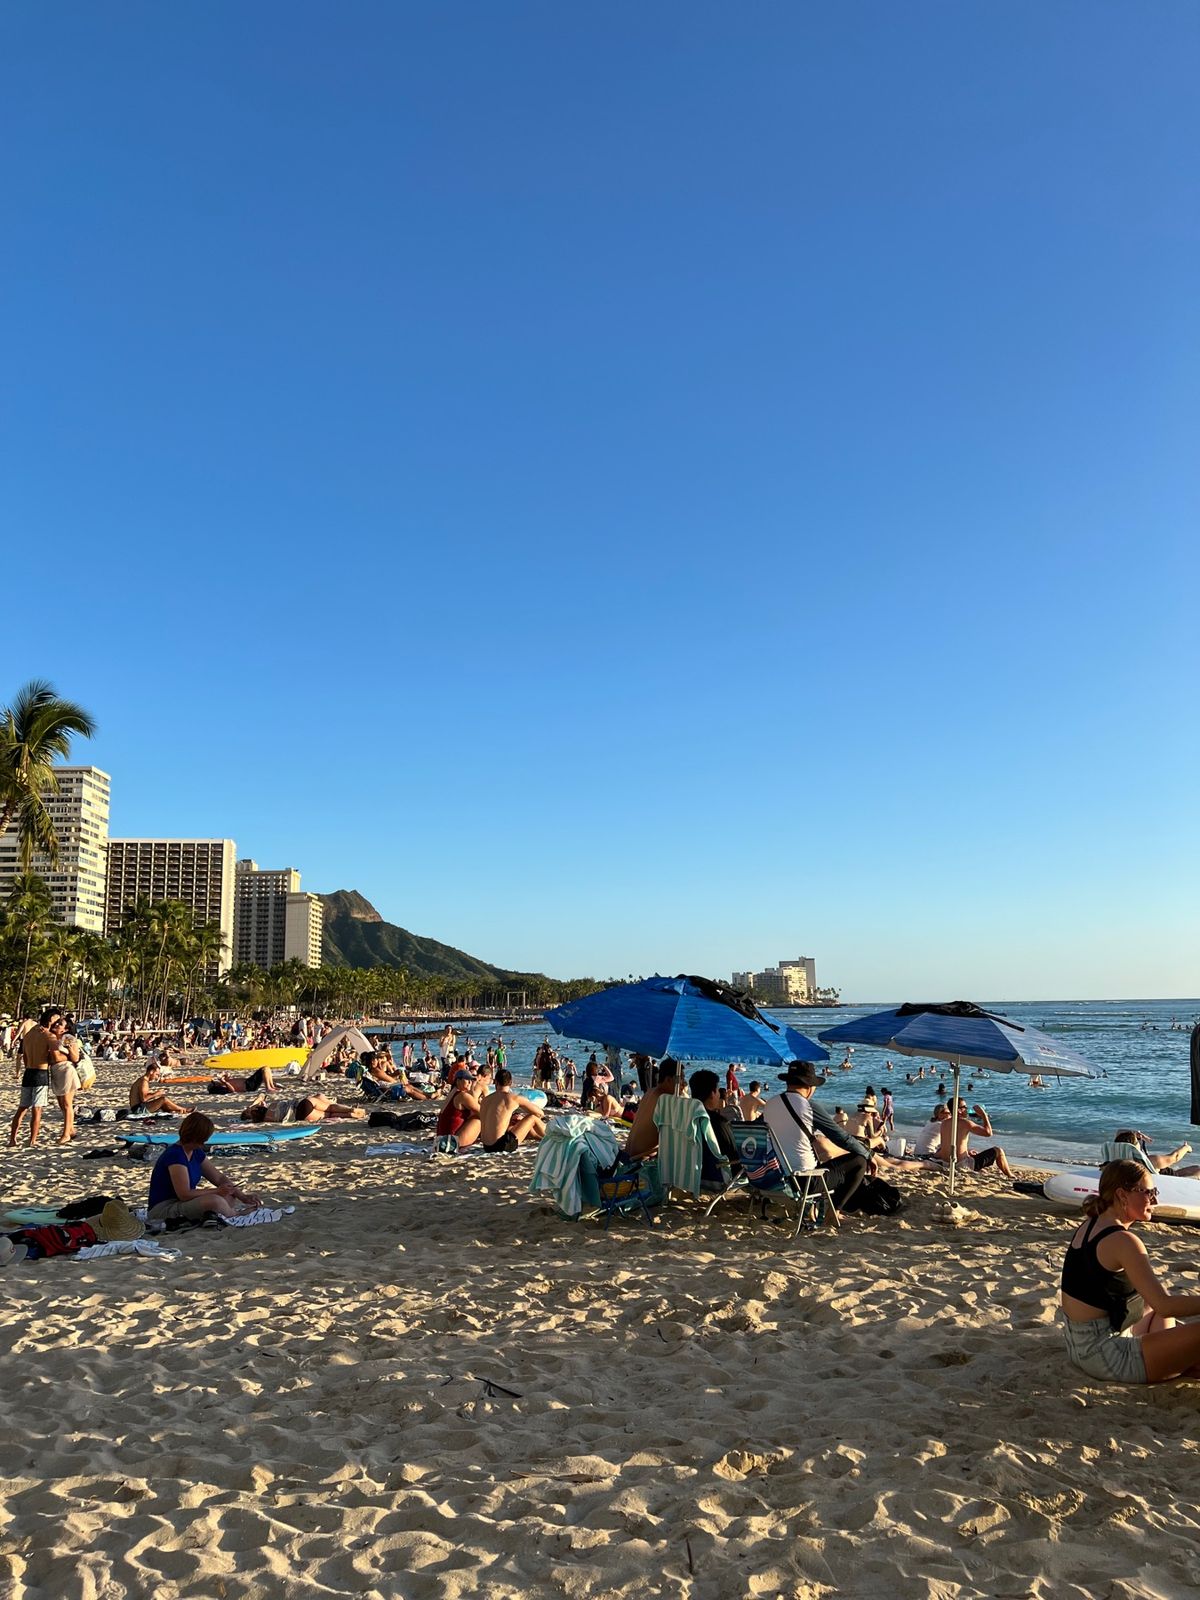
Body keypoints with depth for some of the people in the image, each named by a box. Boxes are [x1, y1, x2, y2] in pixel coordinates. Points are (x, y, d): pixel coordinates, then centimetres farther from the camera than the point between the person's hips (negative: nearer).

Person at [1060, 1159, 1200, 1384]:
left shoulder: (1087, 1227, 8)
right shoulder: (1122, 1241, -20)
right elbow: (1165, 1305, -23)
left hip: (1079, 1345, 10)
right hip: (1104, 1355, -10)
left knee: (1160, 1317, 31)